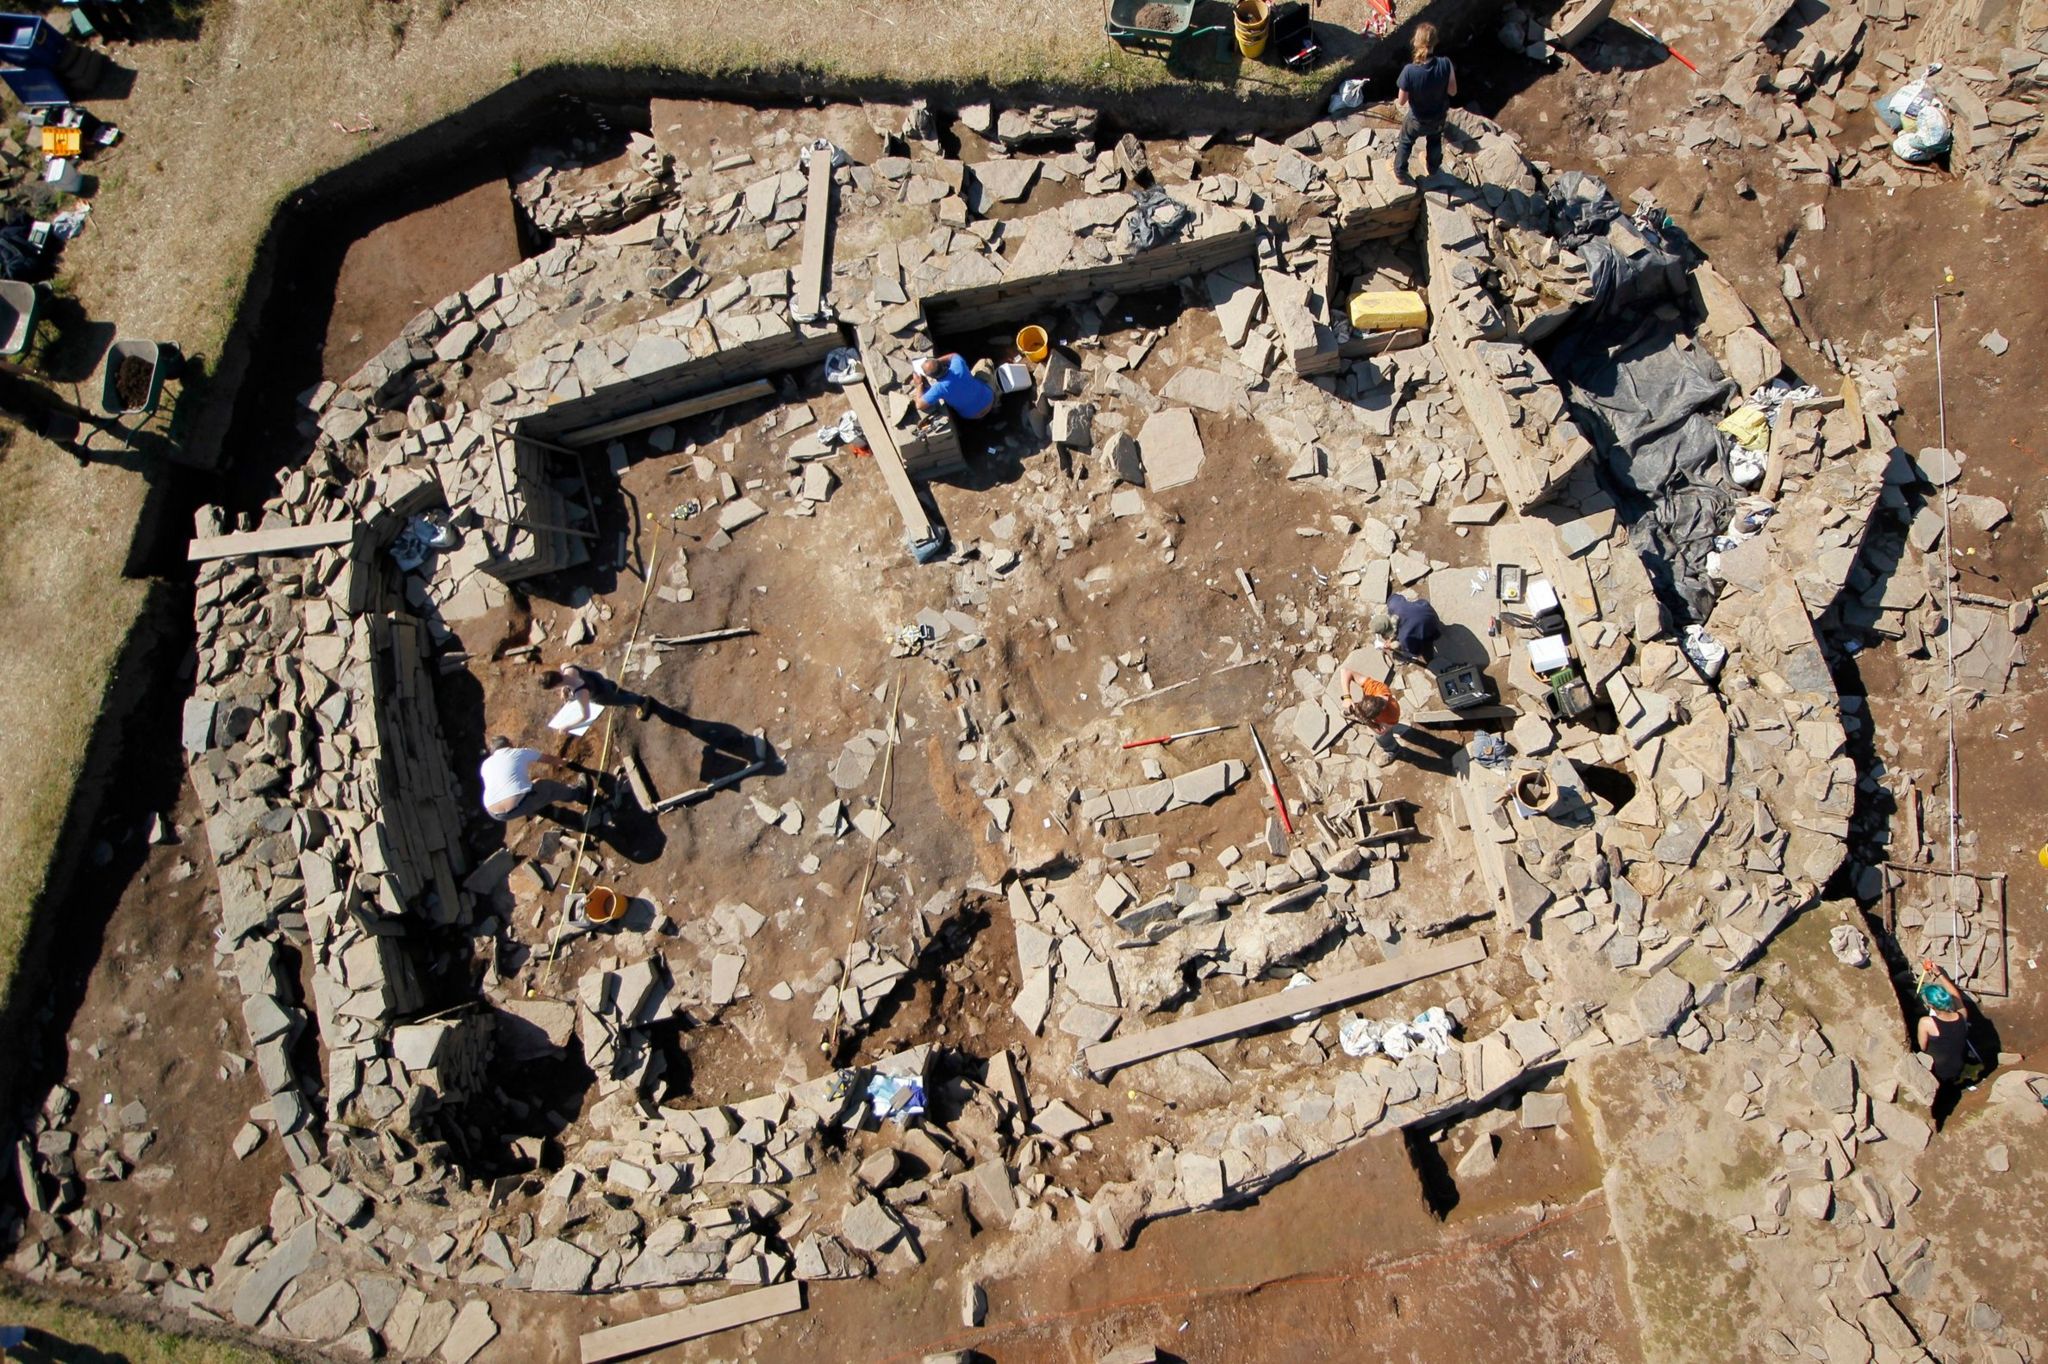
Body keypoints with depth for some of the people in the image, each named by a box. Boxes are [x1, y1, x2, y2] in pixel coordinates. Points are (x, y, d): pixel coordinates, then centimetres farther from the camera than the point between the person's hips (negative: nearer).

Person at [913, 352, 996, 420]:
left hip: (973, 414, -3)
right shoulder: (958, 364, -24)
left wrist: (919, 384, -12)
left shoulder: (939, 388, -35)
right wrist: (936, 361, -6)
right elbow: (955, 355, 3)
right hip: (989, 398, 3)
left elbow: (920, 406, -24)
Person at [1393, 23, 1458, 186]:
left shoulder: (1409, 71, -34)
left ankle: (1400, 172, 51)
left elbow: (1402, 101, -22)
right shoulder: (1445, 64, -27)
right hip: (1438, 117, 3)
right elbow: (1453, 91, -14)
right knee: (1435, 142, 35)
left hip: (1417, 119, -3)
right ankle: (1433, 168, 60)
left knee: (1405, 142, 30)